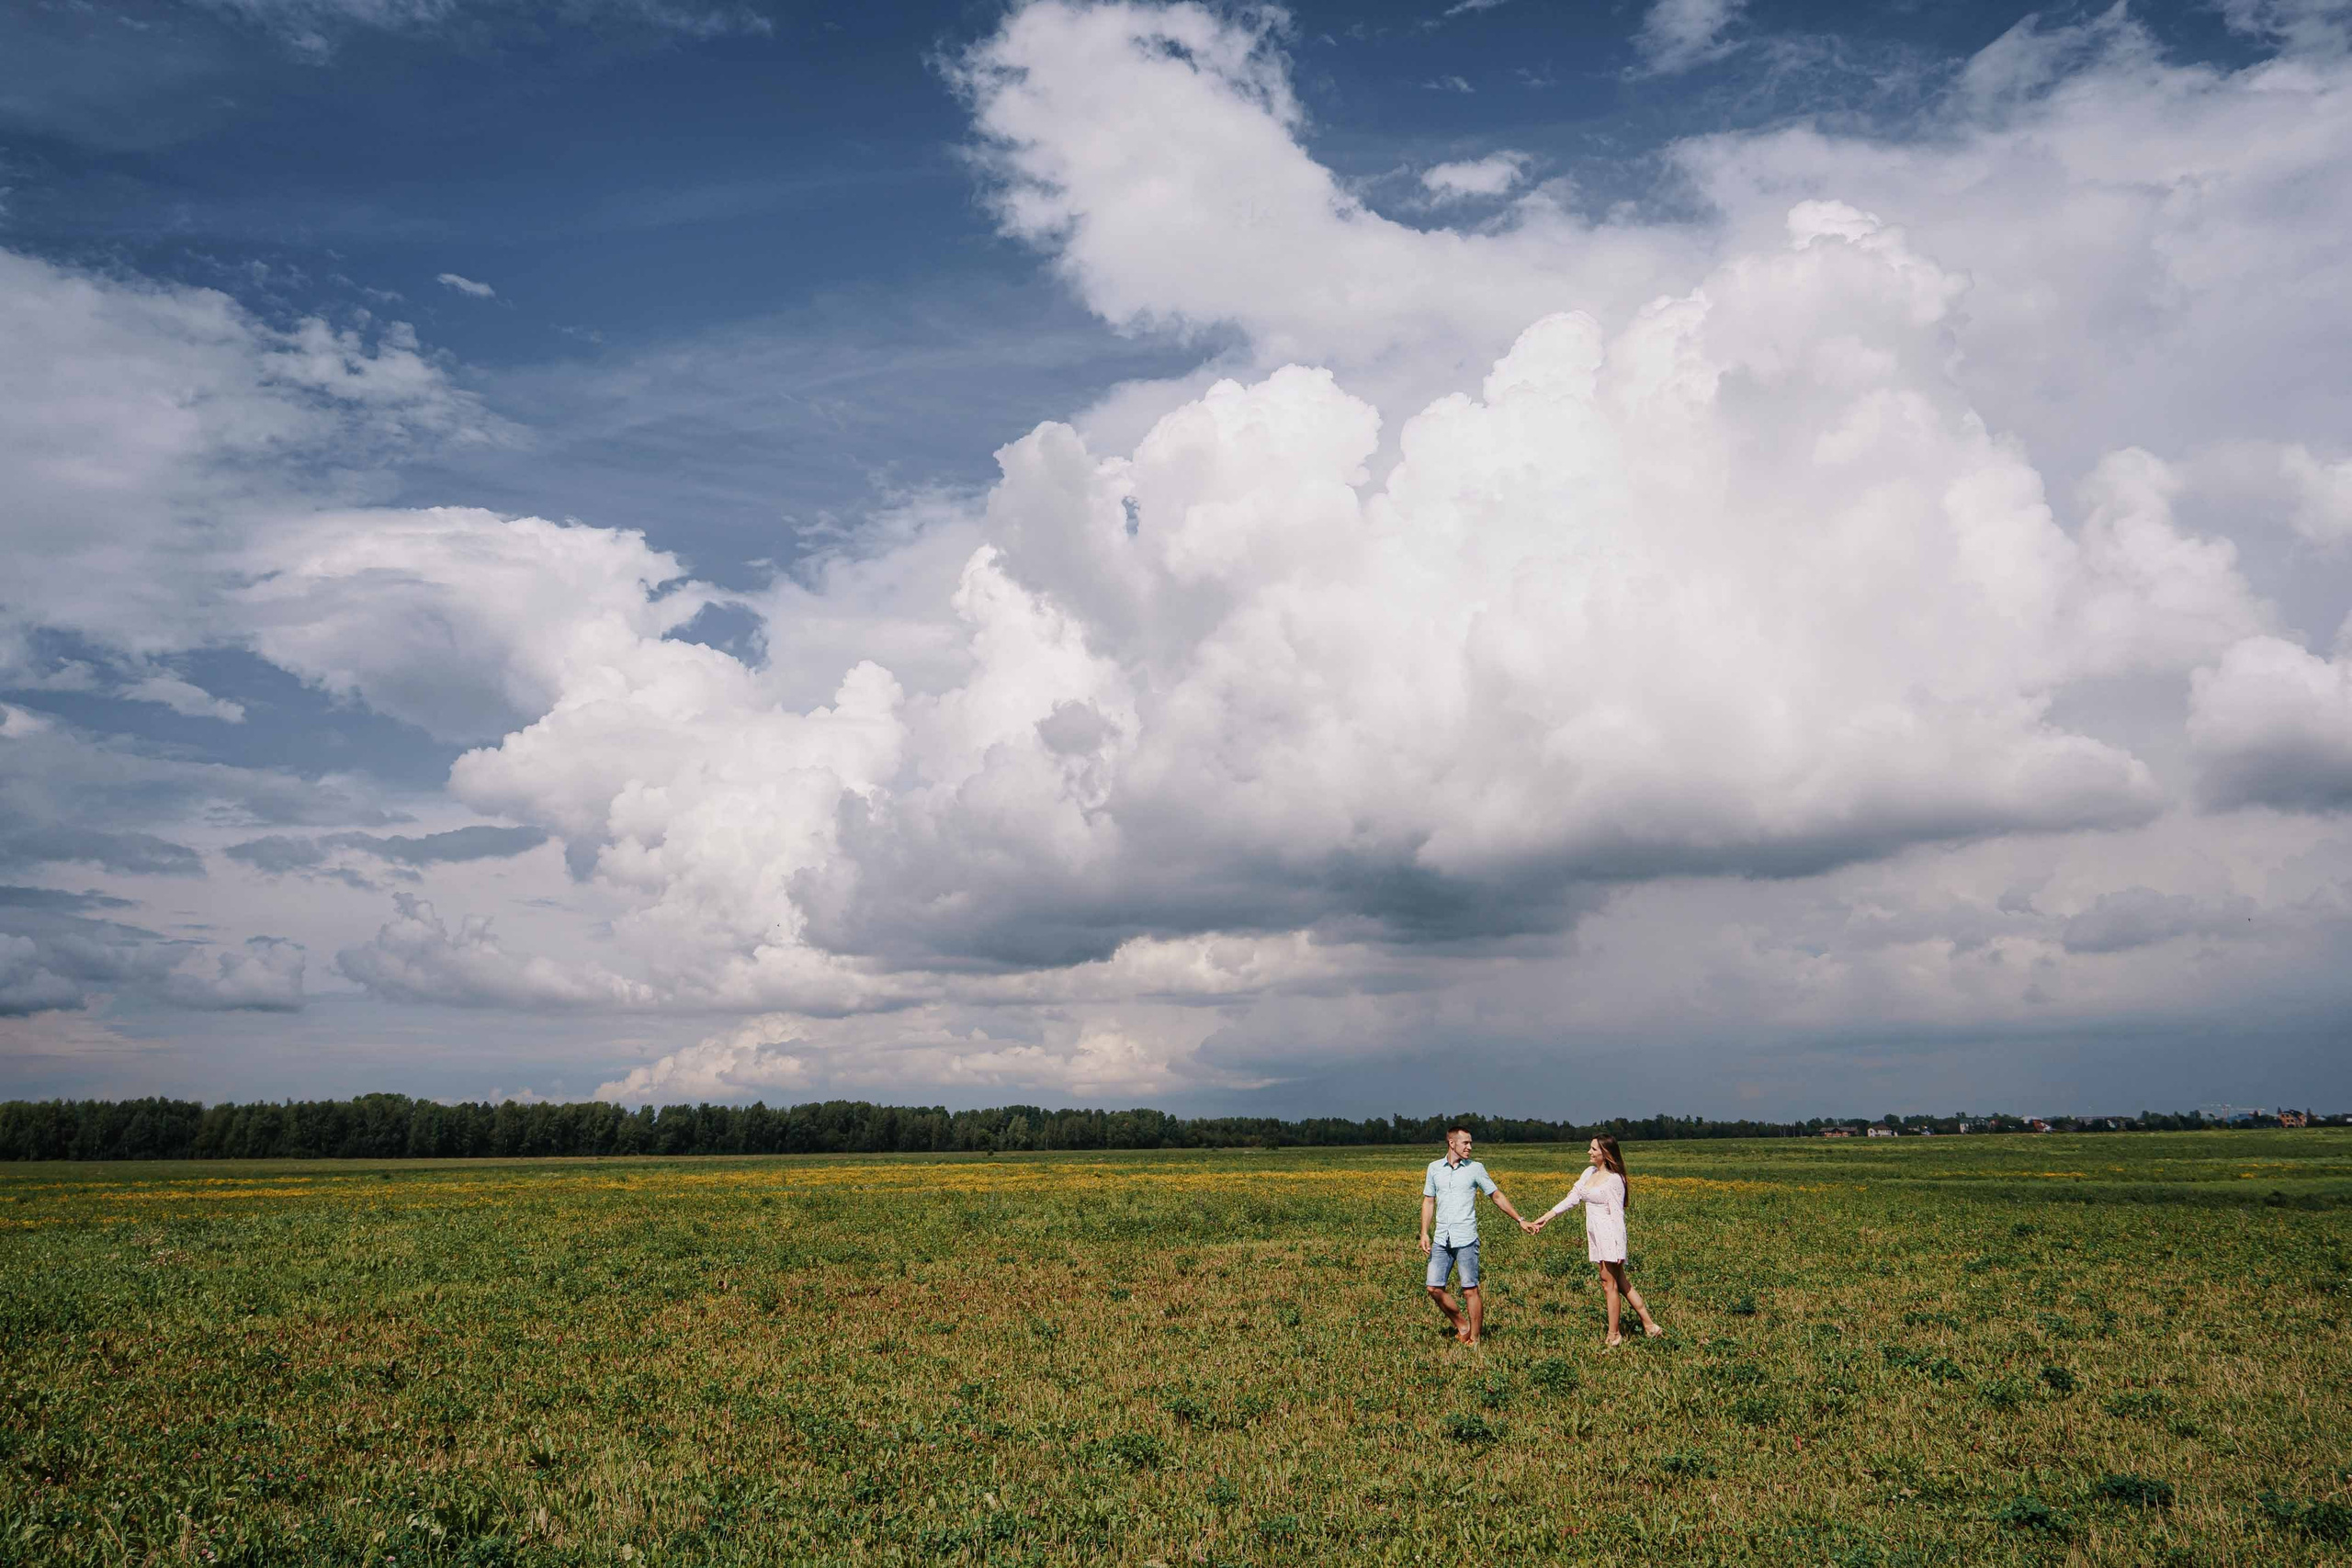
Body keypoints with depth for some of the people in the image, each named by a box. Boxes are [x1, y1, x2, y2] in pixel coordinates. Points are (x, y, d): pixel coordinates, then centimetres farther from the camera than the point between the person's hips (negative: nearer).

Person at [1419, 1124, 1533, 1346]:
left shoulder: (1475, 1168, 2)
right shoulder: (1434, 1168, 8)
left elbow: (1497, 1196, 9)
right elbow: (1428, 1202, 12)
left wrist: (1520, 1219, 6)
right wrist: (1424, 1233, 3)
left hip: (1466, 1239, -3)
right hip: (1441, 1240, 3)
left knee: (1470, 1290, -3)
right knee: (1434, 1288, 1)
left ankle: (1474, 1338, 9)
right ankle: (1462, 1325, 19)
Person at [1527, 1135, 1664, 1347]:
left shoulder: (1614, 1179, -12)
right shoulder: (1589, 1173, 10)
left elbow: (1617, 1215, -14)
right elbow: (1571, 1199, 9)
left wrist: (1619, 1248, -17)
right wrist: (1544, 1219, 3)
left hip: (1609, 1235, -8)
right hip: (1595, 1234, 8)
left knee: (1609, 1284, -1)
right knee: (1620, 1282, 11)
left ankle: (1613, 1336, 7)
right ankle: (1649, 1325, 16)